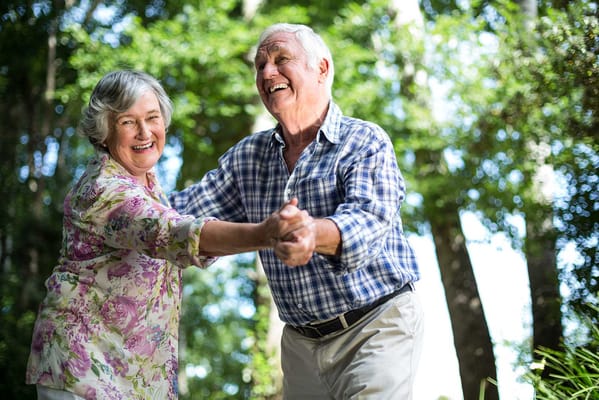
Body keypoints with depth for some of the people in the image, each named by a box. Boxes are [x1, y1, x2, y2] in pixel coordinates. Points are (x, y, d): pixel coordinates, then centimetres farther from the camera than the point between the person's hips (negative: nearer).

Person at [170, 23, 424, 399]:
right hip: (300, 341, 5)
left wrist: (314, 234, -48)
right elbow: (184, 212, 6)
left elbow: (367, 220, -26)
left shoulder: (366, 142, -9)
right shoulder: (247, 156, 8)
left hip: (375, 329, -5)